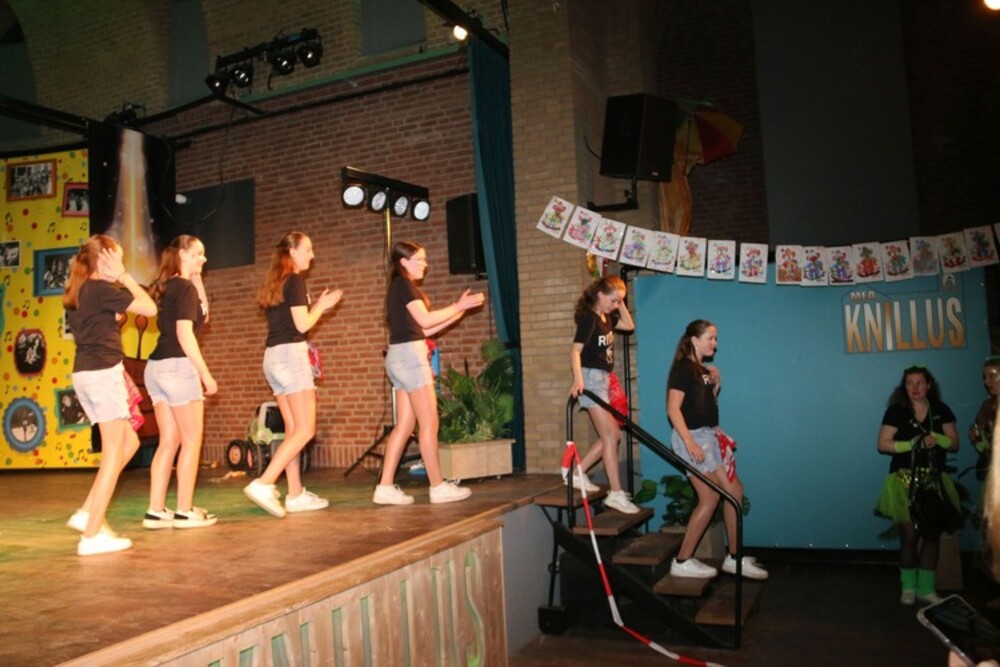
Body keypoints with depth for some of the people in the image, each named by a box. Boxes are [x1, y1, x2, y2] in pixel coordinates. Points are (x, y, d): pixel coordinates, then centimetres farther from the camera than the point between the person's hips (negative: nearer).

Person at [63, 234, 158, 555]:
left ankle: (88, 512, 13)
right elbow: (150, 308, -12)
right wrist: (124, 277, -5)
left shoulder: (77, 292, 16)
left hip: (85, 373, 9)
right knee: (113, 451, -4)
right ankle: (92, 534, -2)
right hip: (103, 372, -9)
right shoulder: (101, 289, -10)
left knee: (129, 442, 16)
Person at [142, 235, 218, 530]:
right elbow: (185, 334, -17)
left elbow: (203, 315, 27)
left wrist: (197, 279, 20)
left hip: (156, 367, 9)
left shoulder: (168, 287, 17)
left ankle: (156, 511, 11)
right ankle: (185, 511, 3)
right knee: (191, 440, 0)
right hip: (178, 367, -9)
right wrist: (206, 374, -16)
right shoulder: (185, 287, -9)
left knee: (169, 441, 11)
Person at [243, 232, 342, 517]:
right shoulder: (295, 281, -8)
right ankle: (263, 484, -16)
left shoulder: (274, 284, 18)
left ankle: (296, 494, 11)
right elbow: (302, 325, -13)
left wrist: (317, 305, 18)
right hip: (291, 355, -9)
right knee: (305, 430, -8)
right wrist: (323, 305, 2)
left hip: (273, 356, 9)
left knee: (293, 429, 9)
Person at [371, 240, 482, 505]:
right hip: (409, 355, -10)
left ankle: (385, 487, 5)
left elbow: (423, 329, 18)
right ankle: (438, 487, 0)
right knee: (429, 424, -5)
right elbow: (425, 320, -15)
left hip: (401, 357, 10)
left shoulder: (400, 287, 22)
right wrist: (458, 306, -6)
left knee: (405, 425, 7)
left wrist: (456, 313, 14)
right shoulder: (404, 284, -7)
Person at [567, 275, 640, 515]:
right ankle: (616, 494, -4)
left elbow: (629, 325, 21)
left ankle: (576, 472, 18)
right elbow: (575, 350, -21)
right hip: (591, 378, -9)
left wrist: (620, 303, 10)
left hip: (603, 379, 9)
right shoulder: (589, 318, -14)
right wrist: (578, 378, -34)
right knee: (611, 435, -9)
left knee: (610, 435, 11)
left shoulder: (606, 317, 12)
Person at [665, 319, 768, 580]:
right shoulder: (683, 368, -12)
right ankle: (682, 561, 3)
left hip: (709, 436, 9)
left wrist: (716, 385, 5)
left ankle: (734, 558, 19)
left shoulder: (703, 370, 14)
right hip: (692, 436, -9)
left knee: (734, 491, 9)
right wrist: (689, 442, -26)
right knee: (710, 498, -7)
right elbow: (673, 409, -19)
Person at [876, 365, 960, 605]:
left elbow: (954, 443, 4)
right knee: (909, 535, 0)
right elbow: (883, 444, -9)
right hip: (905, 481, -3)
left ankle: (926, 588, 16)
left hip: (934, 481, 3)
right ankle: (908, 587, 13)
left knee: (931, 535, 6)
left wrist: (937, 438, -16)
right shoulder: (896, 411, -4)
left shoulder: (941, 411, 5)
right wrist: (913, 444, -19)